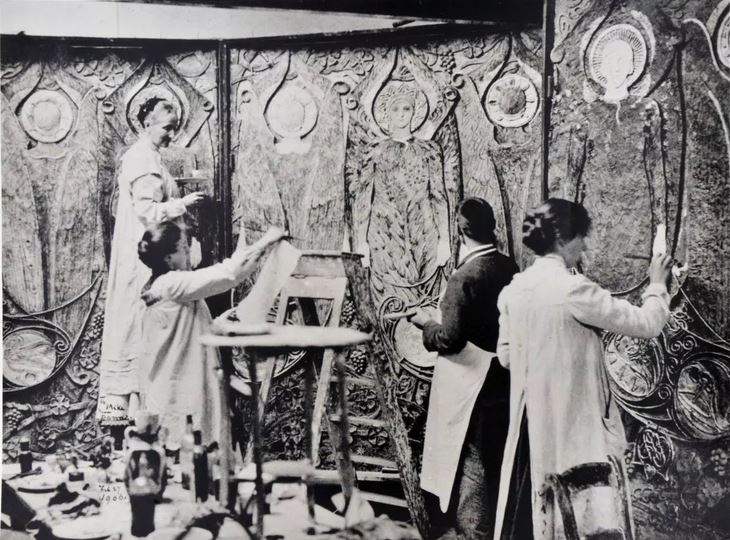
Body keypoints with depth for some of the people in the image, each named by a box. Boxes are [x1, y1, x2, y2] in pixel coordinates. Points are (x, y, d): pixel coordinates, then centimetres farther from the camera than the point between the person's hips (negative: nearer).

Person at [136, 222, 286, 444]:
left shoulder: (156, 288, 14)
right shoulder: (173, 284, -16)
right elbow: (226, 274, -21)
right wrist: (264, 242, -12)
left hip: (167, 391, 10)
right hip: (181, 395, -10)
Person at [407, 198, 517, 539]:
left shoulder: (464, 277, -21)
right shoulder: (510, 268, 1)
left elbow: (450, 339, -22)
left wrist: (425, 324, -3)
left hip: (473, 386, -8)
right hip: (503, 381, 8)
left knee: (472, 463, 5)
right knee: (496, 460, 20)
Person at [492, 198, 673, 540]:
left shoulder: (514, 290, 2)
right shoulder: (573, 289, -19)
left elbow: (505, 356, 10)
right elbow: (647, 324, -13)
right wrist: (657, 284, 3)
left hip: (530, 417, 7)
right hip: (571, 416, -7)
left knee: (528, 498, 15)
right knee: (573, 502, 7)